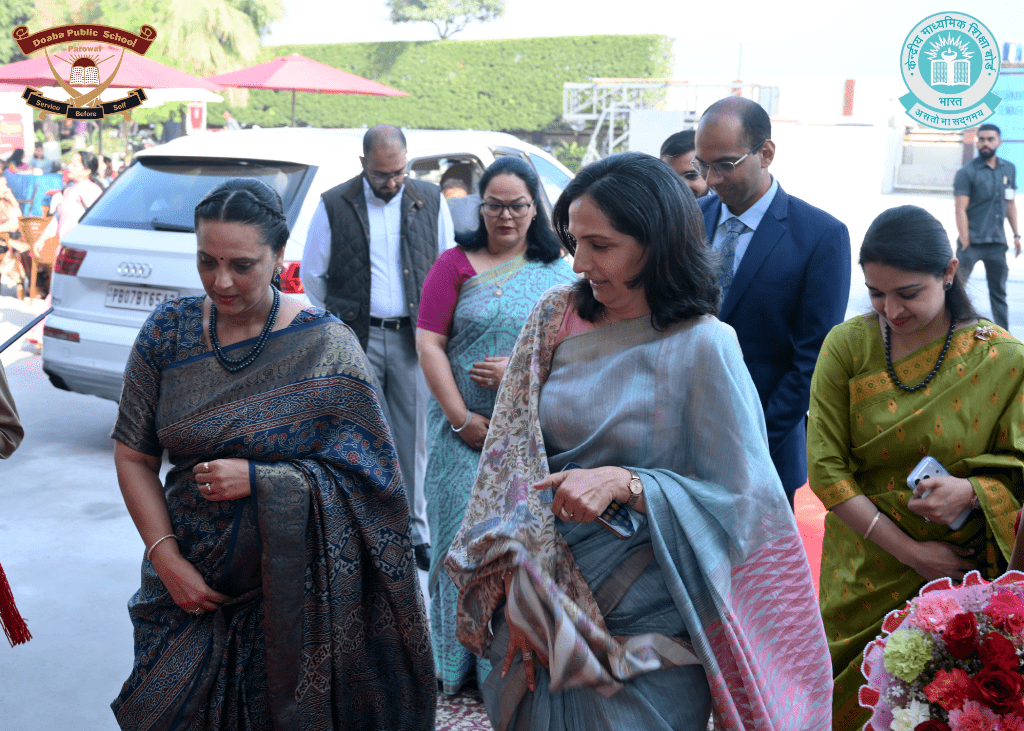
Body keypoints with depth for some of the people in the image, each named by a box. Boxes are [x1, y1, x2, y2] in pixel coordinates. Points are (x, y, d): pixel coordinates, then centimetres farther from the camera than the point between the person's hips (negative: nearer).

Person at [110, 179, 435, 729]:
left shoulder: (327, 348, -13)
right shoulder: (168, 332, -3)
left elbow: (365, 477, -12)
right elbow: (133, 457, 2)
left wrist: (257, 481, -21)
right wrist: (166, 559, -8)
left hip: (292, 596, -3)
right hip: (187, 583, 3)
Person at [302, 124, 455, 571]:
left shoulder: (431, 201, 6)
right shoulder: (334, 205, 1)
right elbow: (312, 274, 8)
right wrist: (338, 321, 9)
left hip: (412, 338, 1)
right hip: (356, 340, -1)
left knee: (413, 440, 5)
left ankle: (415, 533, 16)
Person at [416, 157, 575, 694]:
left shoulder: (560, 275, 7)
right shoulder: (455, 265, 3)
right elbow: (428, 343, -4)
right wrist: (462, 419, -11)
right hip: (465, 430, -1)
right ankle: (462, 656, 18)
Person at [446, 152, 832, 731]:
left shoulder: (704, 347, -14)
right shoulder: (555, 318, -2)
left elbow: (740, 501, -13)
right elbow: (512, 455, -3)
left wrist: (625, 483, -26)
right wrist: (516, 585, -10)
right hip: (546, 609, 4)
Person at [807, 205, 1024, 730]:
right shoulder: (846, 346, -9)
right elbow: (826, 467, -11)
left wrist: (971, 491, -25)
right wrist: (910, 552, -14)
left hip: (963, 573, -1)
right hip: (865, 566, 1)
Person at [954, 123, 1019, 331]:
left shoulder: (1009, 169, 9)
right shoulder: (966, 172, -7)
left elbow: (1011, 204, 17)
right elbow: (960, 210, -10)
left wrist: (1016, 235, 12)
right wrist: (966, 244, -15)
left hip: (997, 243, 5)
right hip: (972, 243, -5)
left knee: (999, 293, 12)